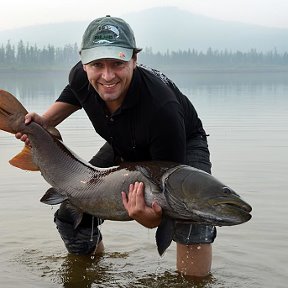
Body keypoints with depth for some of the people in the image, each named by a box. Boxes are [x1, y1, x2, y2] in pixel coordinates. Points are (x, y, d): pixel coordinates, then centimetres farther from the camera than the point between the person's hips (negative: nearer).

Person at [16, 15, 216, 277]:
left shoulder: (162, 108, -43)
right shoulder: (81, 77, -24)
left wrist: (151, 217, -58)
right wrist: (45, 121, -12)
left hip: (184, 145, -5)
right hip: (122, 149, 6)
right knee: (71, 214, 1)